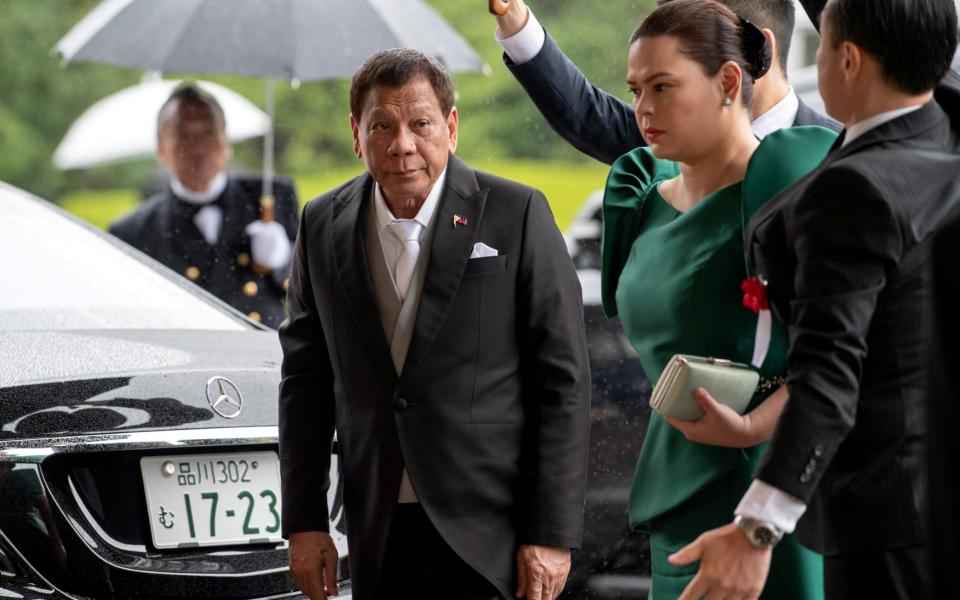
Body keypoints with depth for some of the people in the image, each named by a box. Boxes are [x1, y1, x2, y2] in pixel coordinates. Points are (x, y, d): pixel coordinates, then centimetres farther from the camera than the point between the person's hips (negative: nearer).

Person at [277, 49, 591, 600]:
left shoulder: (517, 214, -5)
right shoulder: (324, 225, 7)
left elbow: (564, 382, -6)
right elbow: (306, 382, 11)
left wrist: (554, 534, -10)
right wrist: (304, 521, 6)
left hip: (489, 534, -3)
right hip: (379, 536, 3)